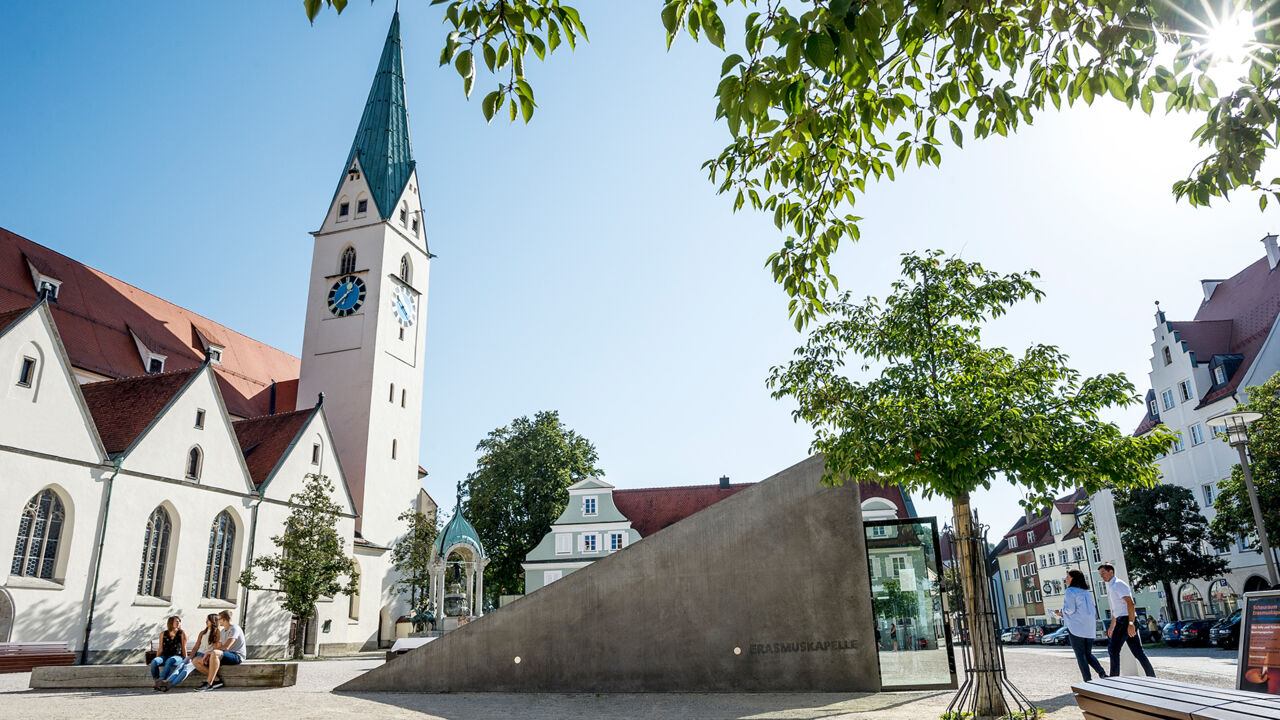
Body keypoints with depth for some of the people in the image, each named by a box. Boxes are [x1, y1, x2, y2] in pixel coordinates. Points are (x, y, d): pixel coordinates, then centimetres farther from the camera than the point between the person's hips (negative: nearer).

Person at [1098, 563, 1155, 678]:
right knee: (1137, 652, 9)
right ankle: (1151, 676, 9)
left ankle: (1114, 679, -6)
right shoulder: (1111, 587, 22)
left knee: (1113, 650, -8)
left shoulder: (1118, 584, -9)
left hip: (1125, 620, -10)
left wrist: (1130, 623, -27)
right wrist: (1112, 627, 33)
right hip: (1122, 620, 10)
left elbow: (1130, 603, -20)